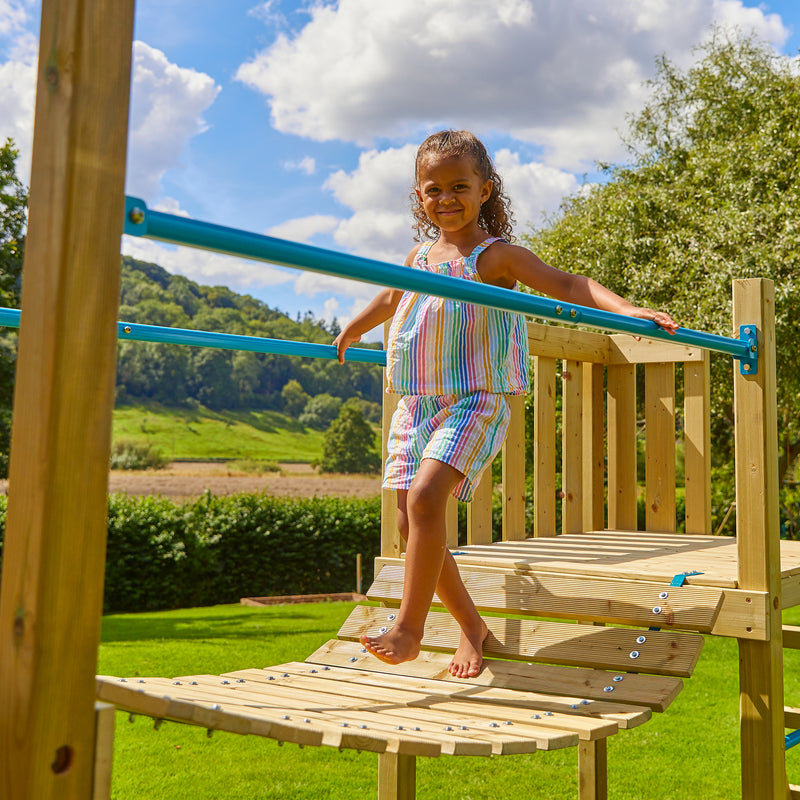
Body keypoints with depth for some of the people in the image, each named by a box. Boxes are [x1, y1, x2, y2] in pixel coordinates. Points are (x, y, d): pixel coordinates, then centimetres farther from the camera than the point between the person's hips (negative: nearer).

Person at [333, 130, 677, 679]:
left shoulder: (496, 255, -5)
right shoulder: (419, 255, 14)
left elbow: (568, 286, -13)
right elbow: (392, 297, 35)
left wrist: (629, 309, -29)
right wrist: (353, 332, 51)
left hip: (476, 403, -7)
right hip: (416, 404, 7)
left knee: (426, 496, -26)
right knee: (410, 523, 4)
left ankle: (409, 628, -13)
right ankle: (471, 624, 21)